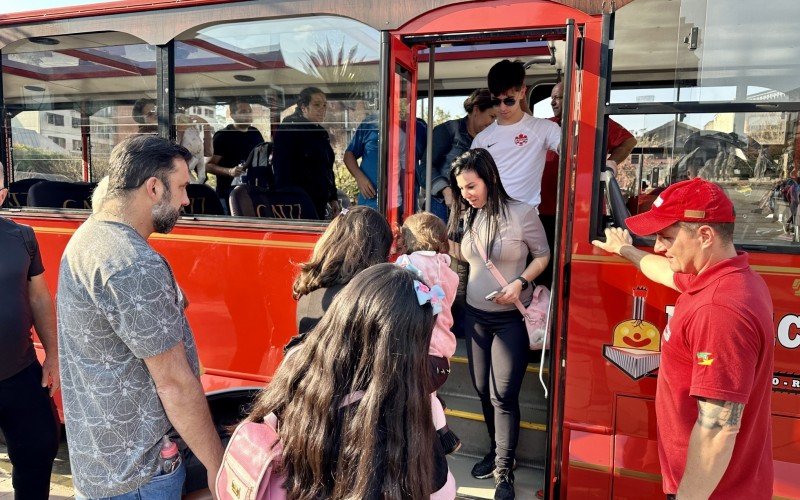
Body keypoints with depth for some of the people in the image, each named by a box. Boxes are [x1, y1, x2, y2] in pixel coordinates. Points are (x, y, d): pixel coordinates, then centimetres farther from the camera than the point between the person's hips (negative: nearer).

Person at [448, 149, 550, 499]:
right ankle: (498, 451, 33)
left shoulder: (522, 212, -14)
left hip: (510, 319, -5)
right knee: (483, 390, 13)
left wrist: (520, 283, -19)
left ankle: (504, 471, 12)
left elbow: (543, 255, -5)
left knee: (503, 396, -2)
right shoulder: (468, 216, 3)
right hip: (475, 315, 5)